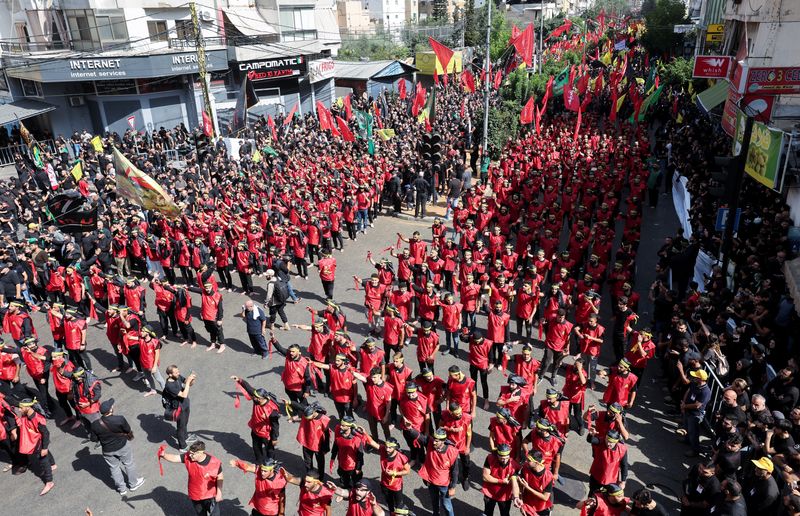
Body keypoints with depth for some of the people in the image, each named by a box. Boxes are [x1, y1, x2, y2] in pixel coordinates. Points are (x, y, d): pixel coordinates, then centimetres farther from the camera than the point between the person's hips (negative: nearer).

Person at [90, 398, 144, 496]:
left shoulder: (94, 425, -25)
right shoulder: (120, 420, -32)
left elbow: (97, 437, -5)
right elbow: (129, 432, -14)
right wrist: (130, 437, 9)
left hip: (107, 450, 2)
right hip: (122, 446, -2)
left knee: (114, 468, 25)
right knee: (129, 464, 24)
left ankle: (121, 489, 43)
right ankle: (133, 484, 44)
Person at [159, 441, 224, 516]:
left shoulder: (214, 462, -27)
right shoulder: (188, 457, -19)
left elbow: (220, 477, -14)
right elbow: (174, 458, -17)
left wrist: (219, 493, -13)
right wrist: (163, 455, -38)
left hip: (210, 496, -4)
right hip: (195, 496, 4)